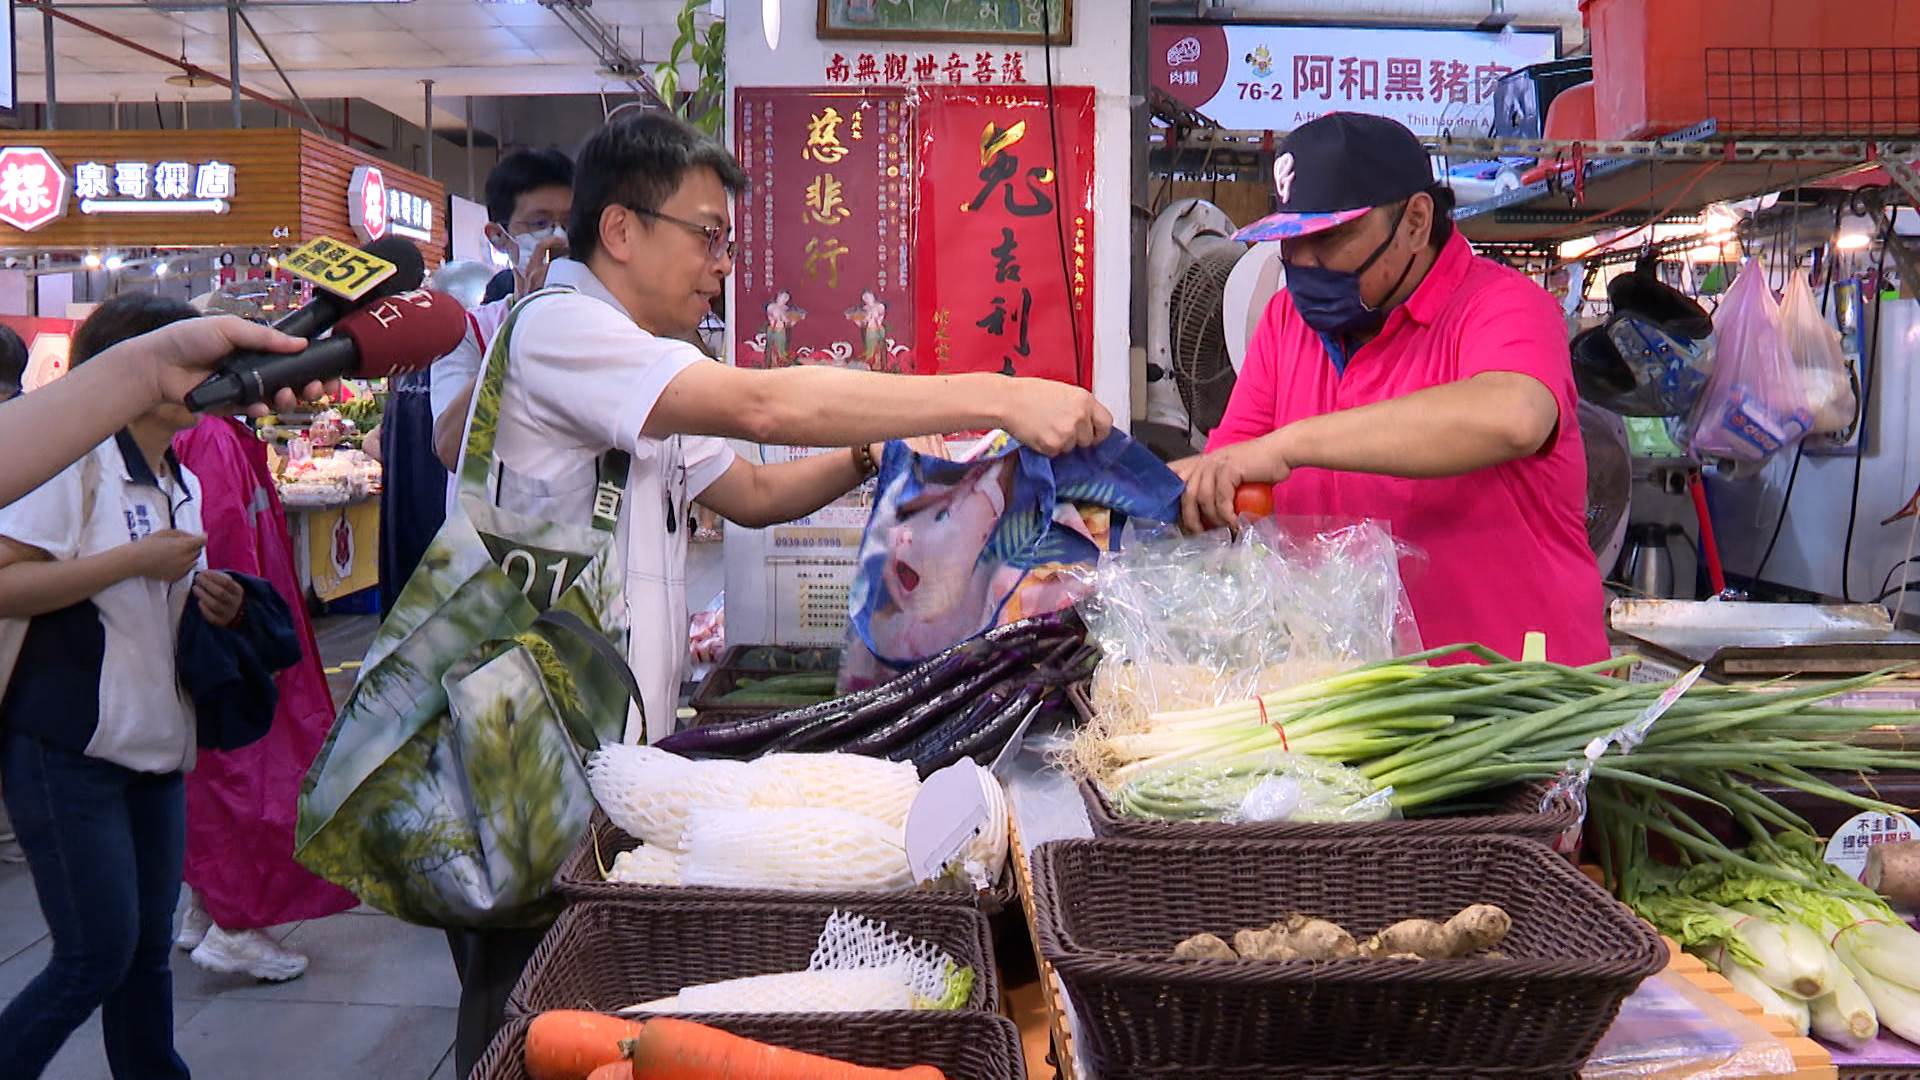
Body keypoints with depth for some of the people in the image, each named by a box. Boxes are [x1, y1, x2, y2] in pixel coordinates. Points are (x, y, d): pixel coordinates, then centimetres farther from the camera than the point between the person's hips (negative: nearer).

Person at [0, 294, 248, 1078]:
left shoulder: (184, 485, 13)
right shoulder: (75, 459, -10)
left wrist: (215, 605, 5)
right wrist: (136, 558, -20)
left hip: (156, 749, 7)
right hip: (68, 750, -7)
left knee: (148, 949, 12)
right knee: (97, 957, -4)